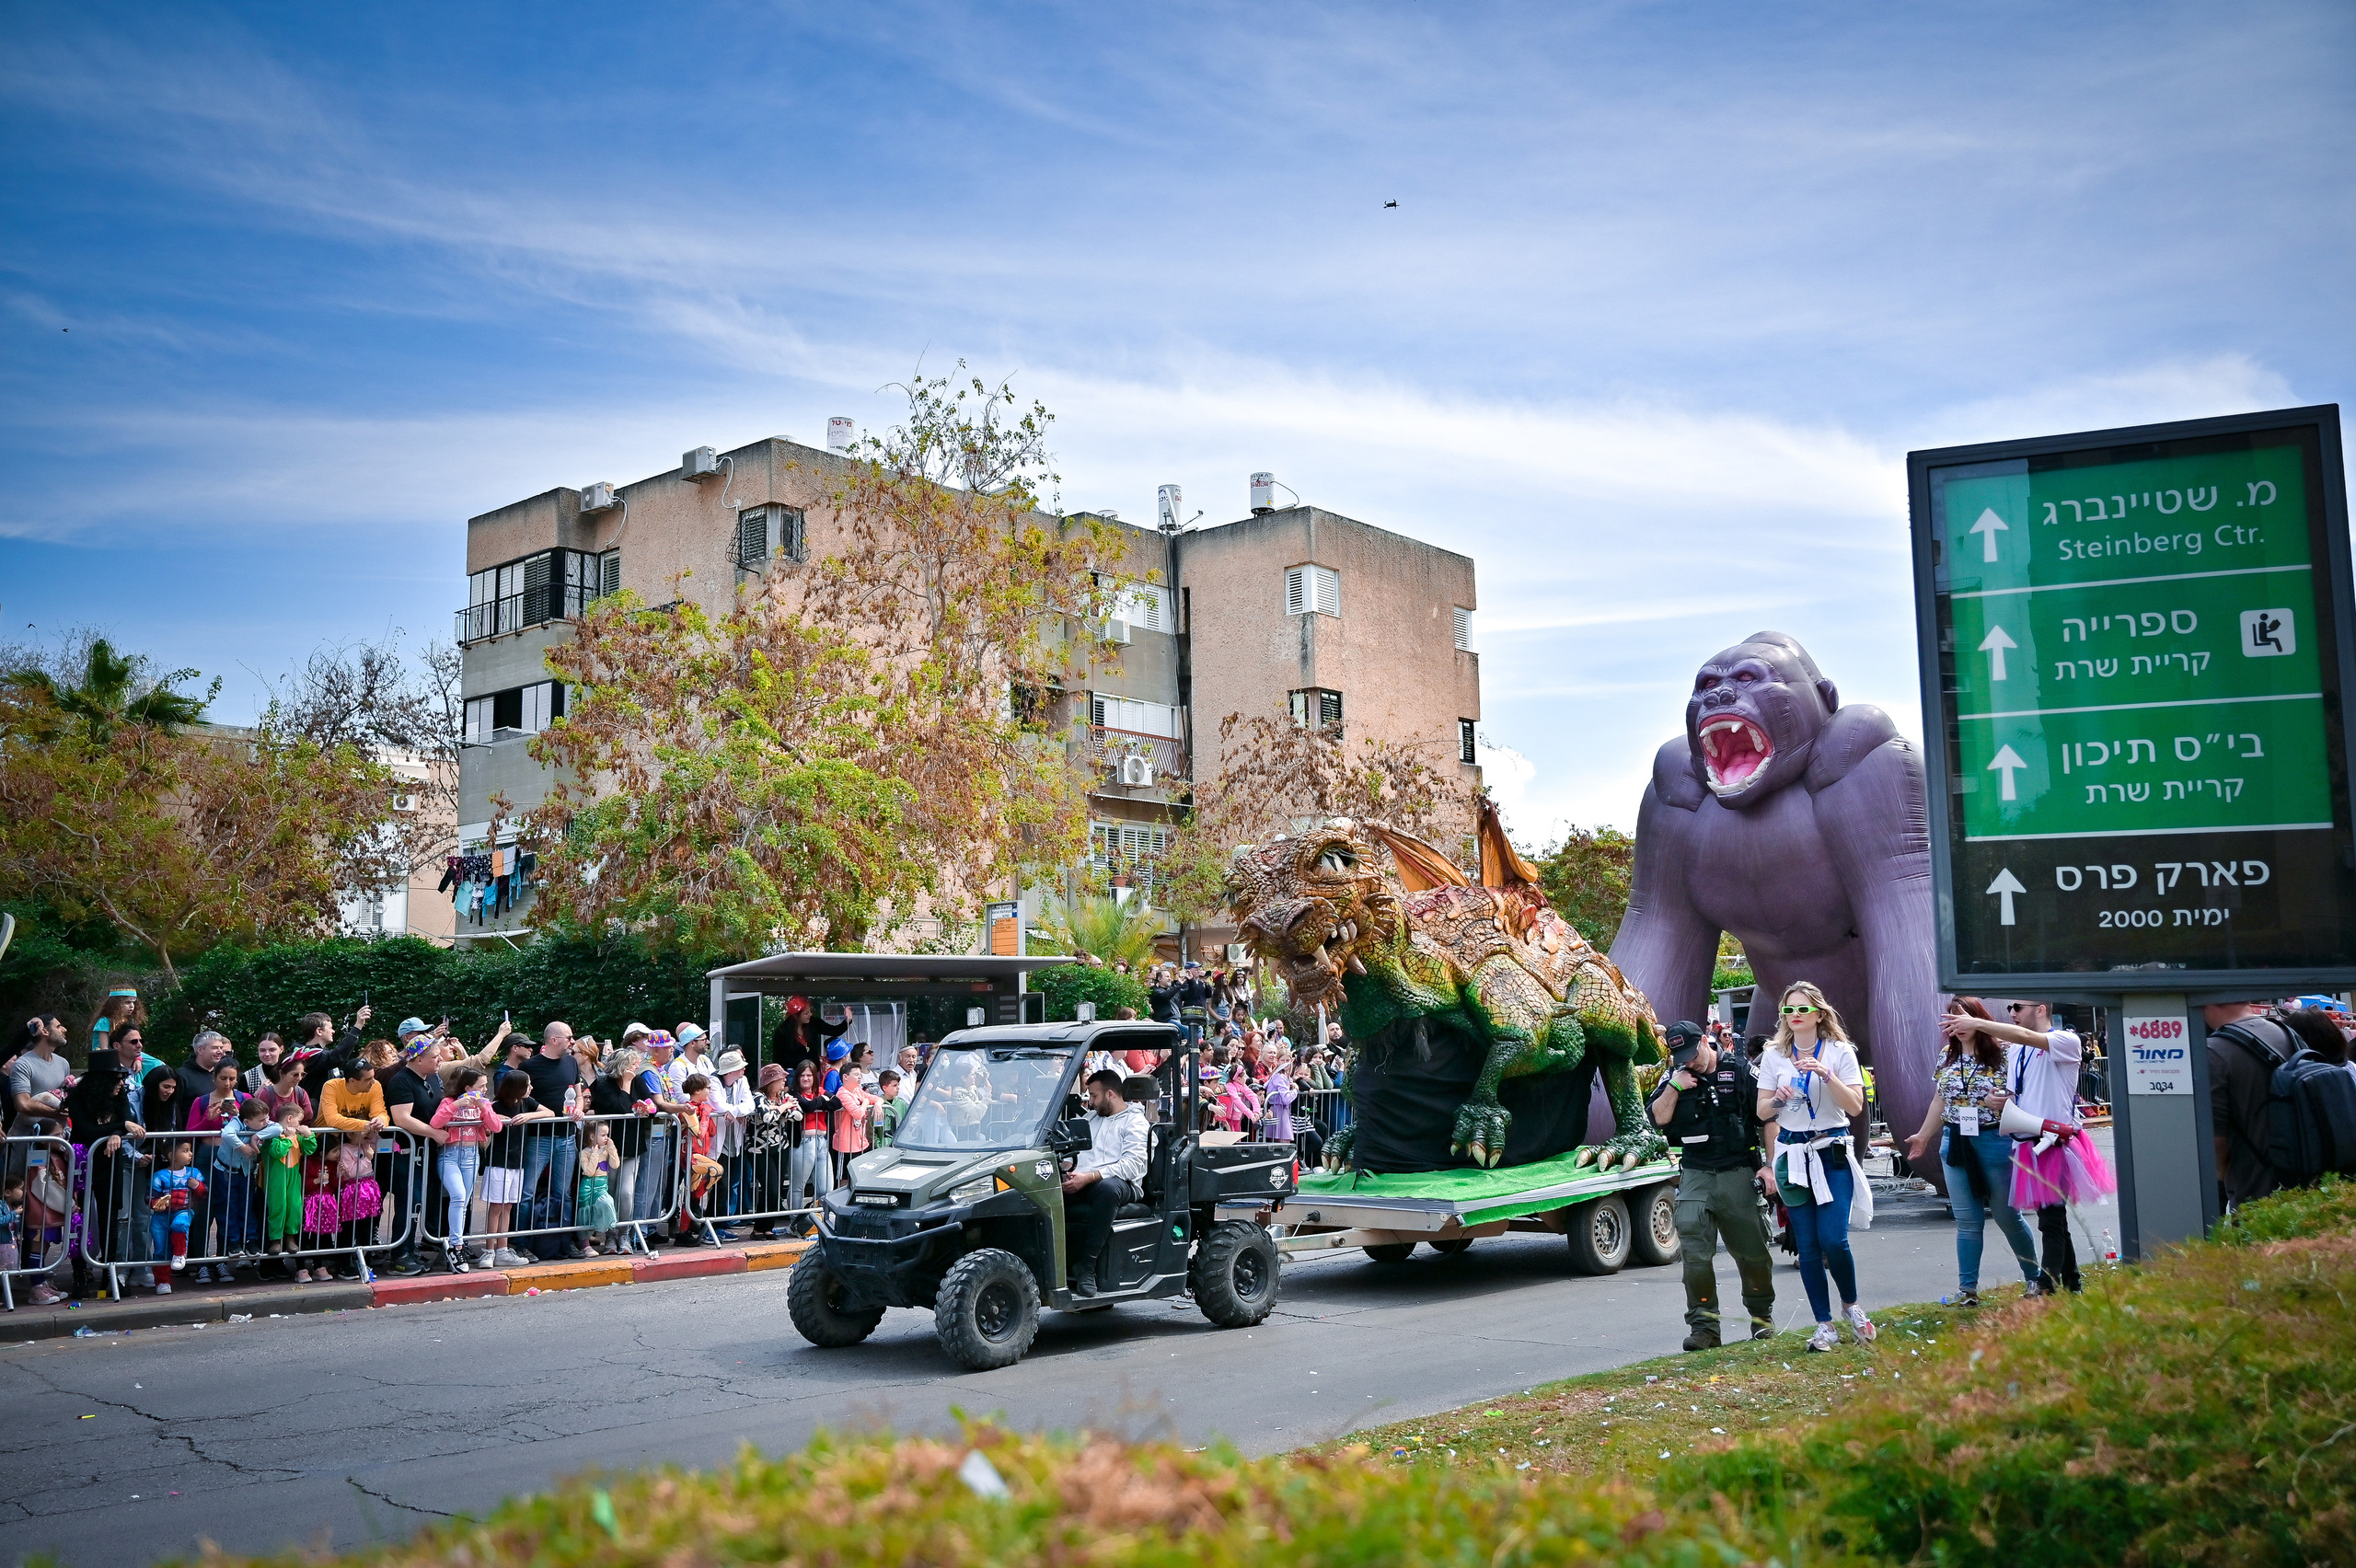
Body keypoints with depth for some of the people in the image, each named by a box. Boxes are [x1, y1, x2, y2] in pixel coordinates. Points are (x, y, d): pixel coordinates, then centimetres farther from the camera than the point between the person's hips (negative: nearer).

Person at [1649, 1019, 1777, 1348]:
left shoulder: (1741, 1073, -1)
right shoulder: (1673, 1078, 7)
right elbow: (1658, 1119, 0)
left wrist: (1769, 1165, -3)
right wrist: (1674, 1086, -12)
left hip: (1739, 1174, -2)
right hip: (1695, 1176, 2)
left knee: (1752, 1252, 8)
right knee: (1695, 1252, -8)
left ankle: (1762, 1316, 29)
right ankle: (1704, 1326, -4)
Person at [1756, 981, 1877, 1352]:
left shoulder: (1840, 1052, 1)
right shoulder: (1774, 1056, 8)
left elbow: (1855, 1106, -7)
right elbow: (1762, 1112, 8)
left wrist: (1827, 1074, -20)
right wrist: (1777, 1099, -13)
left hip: (1832, 1153, -2)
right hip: (1792, 1155, 2)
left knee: (1833, 1239, -12)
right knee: (1808, 1247, 1)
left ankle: (1850, 1305, 15)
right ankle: (1824, 1325, 10)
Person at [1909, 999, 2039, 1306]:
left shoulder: (2002, 1053, -6)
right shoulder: (1947, 1056, 9)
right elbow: (1940, 1100, 18)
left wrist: (2004, 1101, -26)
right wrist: (1923, 1136, 21)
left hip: (1994, 1141, -4)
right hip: (1955, 1143, 4)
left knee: (2007, 1215, 5)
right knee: (1967, 1220, 5)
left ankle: (2034, 1279, 24)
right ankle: (1967, 1289, 8)